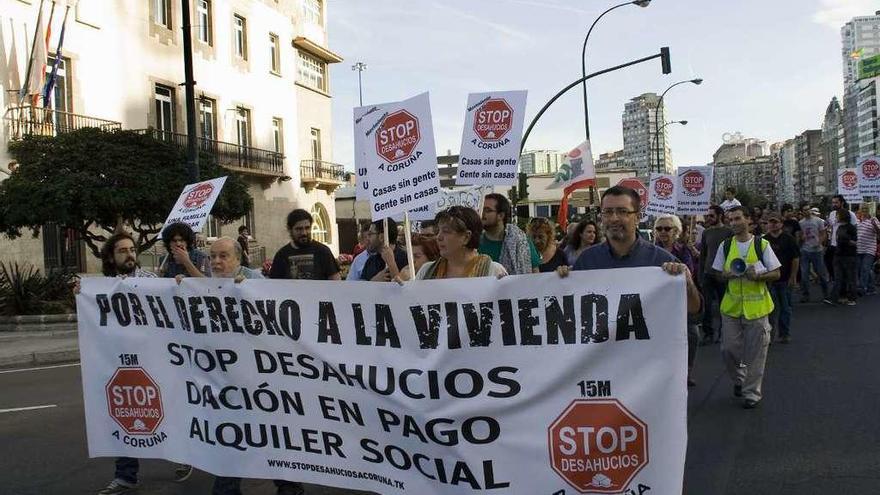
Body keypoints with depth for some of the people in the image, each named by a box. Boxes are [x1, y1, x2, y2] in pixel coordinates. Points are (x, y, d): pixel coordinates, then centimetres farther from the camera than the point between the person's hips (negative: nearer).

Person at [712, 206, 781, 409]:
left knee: (755, 353, 3)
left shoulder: (762, 244, -3)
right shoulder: (725, 246, 5)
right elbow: (718, 274, 11)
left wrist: (758, 275, -19)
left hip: (756, 306, -2)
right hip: (731, 305, 2)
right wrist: (727, 275, -12)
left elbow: (776, 274, 0)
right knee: (728, 348, 5)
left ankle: (752, 392, 16)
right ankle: (739, 379, 32)